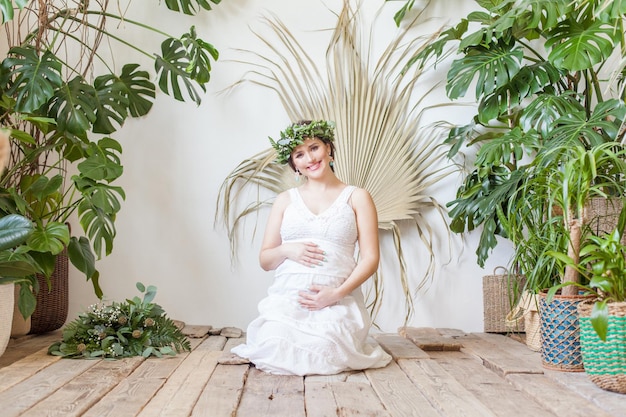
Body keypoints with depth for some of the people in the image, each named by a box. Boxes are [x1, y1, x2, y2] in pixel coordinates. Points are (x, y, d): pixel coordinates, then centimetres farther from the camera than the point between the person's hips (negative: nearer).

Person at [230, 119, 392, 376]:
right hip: (286, 299, 2)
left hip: (337, 303, -1)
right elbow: (265, 260, 15)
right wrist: (287, 250, -8)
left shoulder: (356, 198, 8)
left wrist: (337, 293, -14)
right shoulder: (285, 200, 15)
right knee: (276, 354, -26)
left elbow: (370, 259, 1)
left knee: (322, 357, -28)